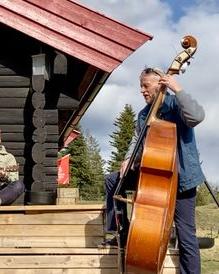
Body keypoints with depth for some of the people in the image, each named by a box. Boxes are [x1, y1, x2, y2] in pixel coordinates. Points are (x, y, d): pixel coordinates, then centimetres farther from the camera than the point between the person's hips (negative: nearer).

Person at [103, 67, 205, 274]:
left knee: (186, 235, -5)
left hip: (180, 174, -7)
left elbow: (196, 117, -27)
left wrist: (178, 89, -25)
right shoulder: (144, 114, 13)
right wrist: (129, 159, -6)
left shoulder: (175, 103, -8)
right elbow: (137, 140, 12)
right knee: (113, 180, 4)